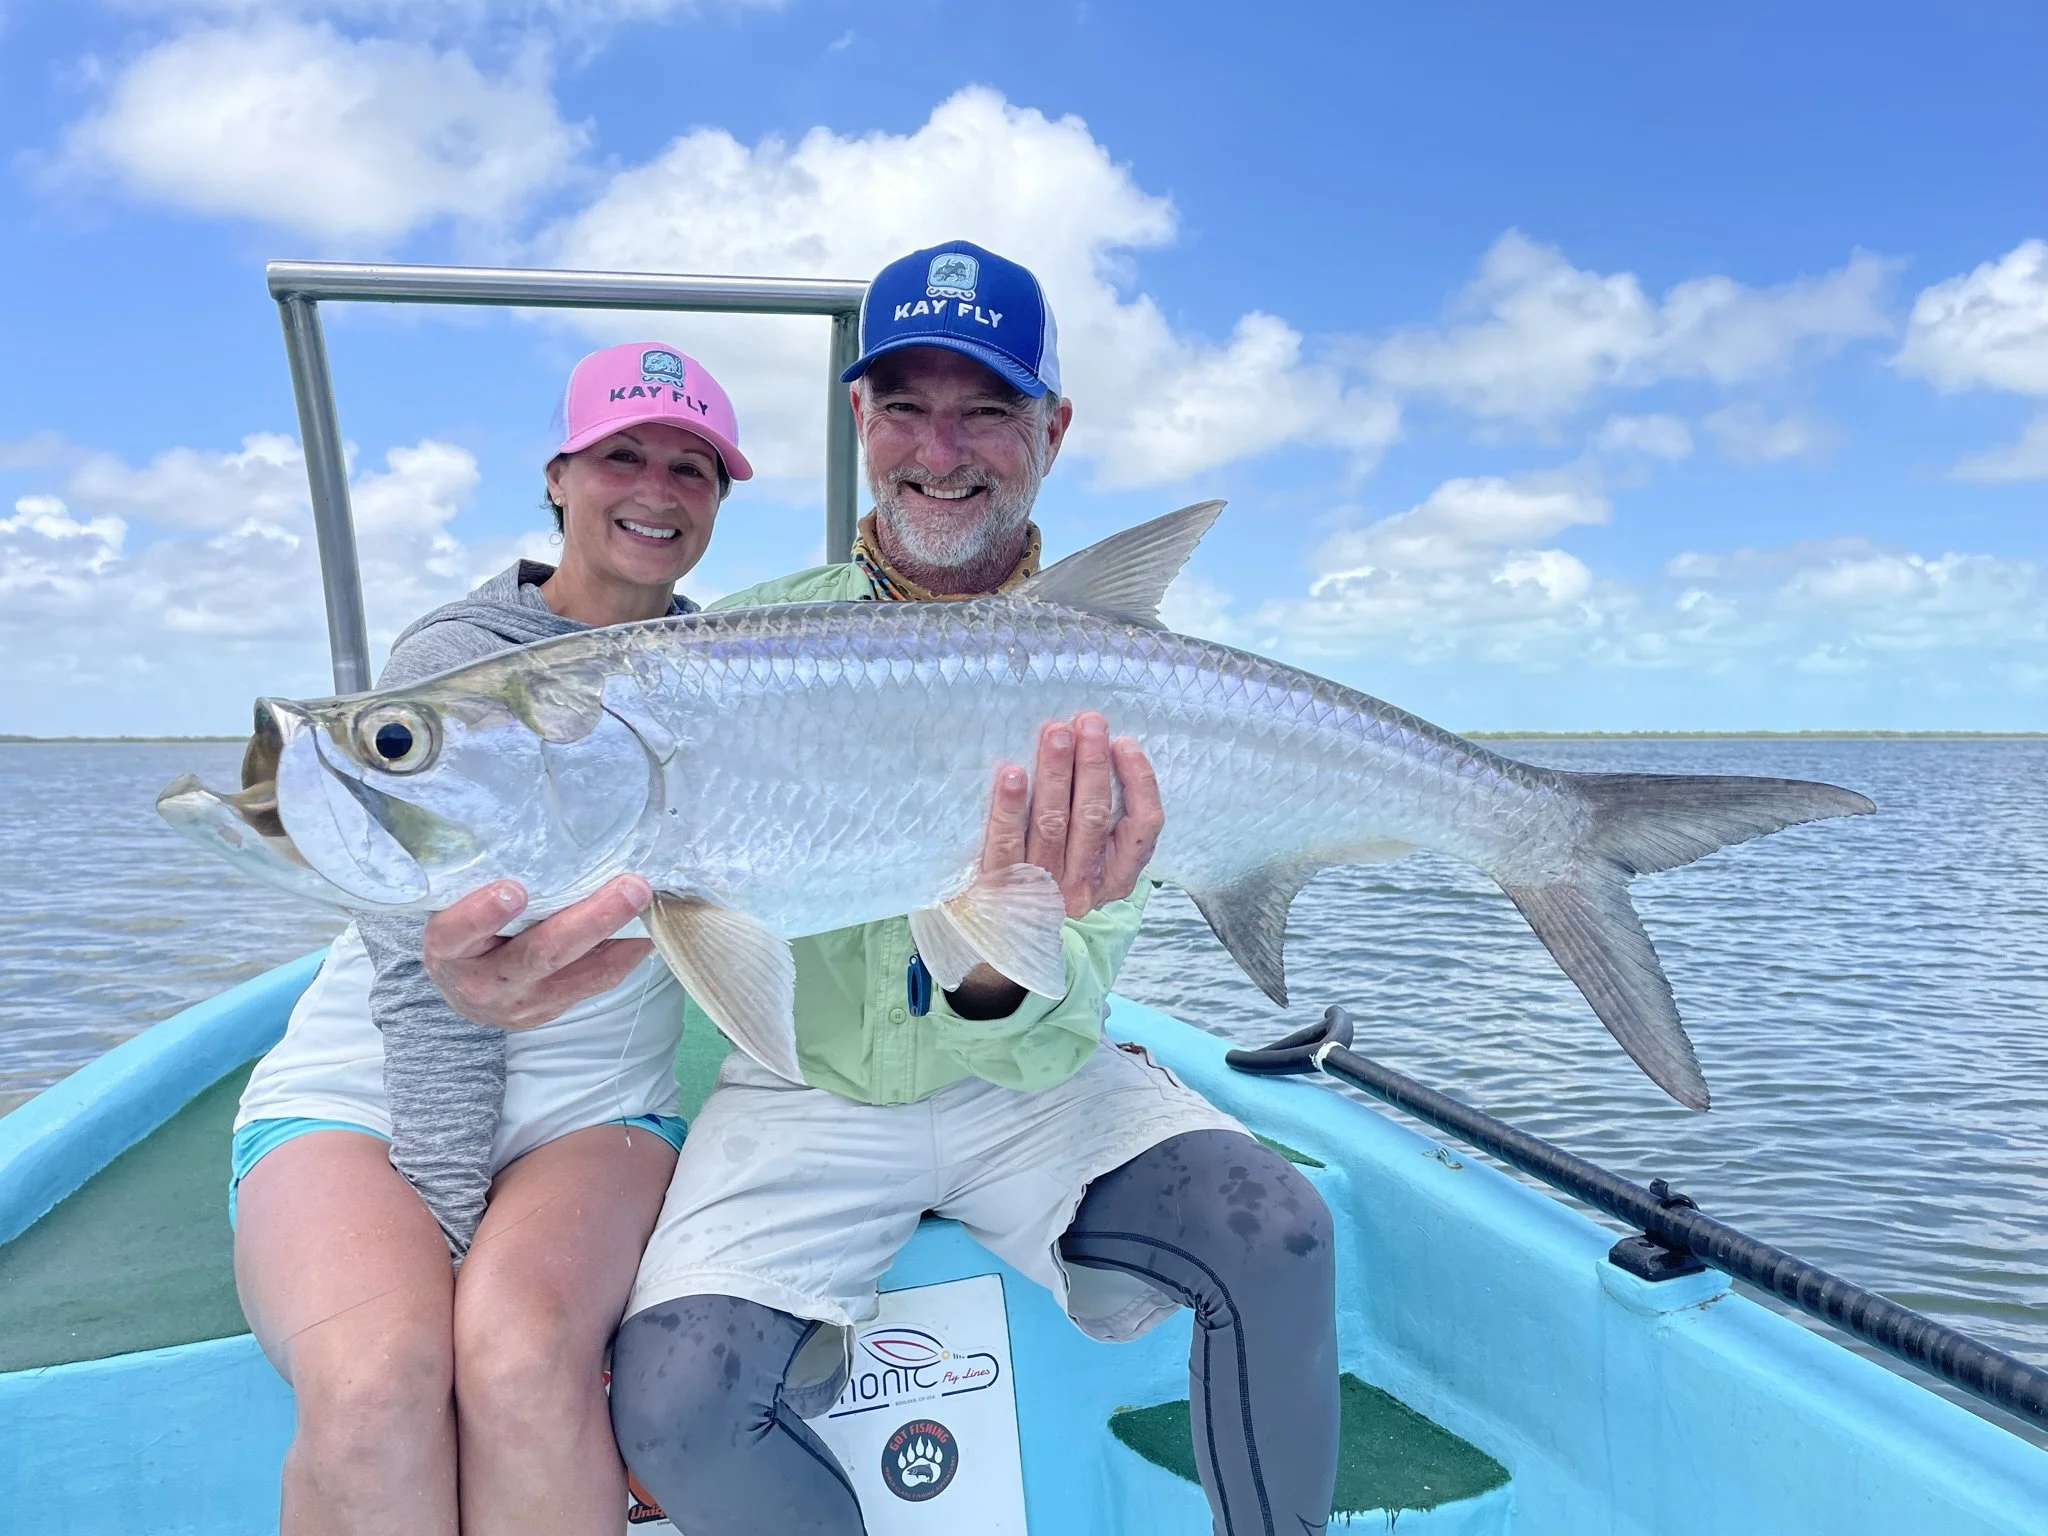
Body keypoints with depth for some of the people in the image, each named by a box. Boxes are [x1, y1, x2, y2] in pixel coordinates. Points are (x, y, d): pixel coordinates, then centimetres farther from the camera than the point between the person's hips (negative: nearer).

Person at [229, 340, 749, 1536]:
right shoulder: (455, 659, -4)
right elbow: (428, 981, -13)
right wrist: (450, 1223, -20)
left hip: (595, 1107, 2)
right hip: (367, 1093, -2)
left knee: (523, 1359, -30)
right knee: (377, 1381, -32)